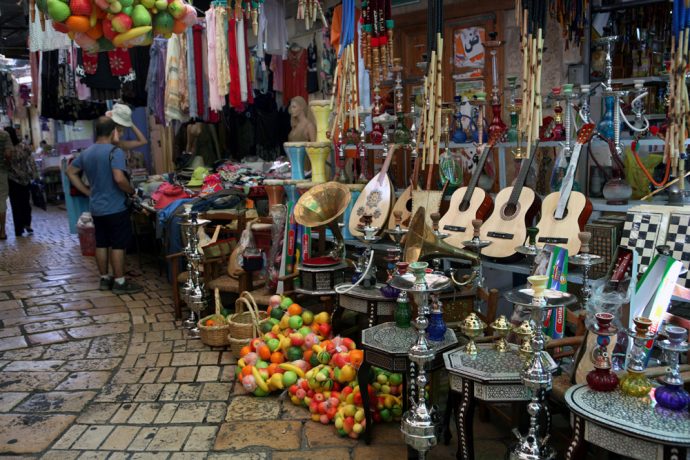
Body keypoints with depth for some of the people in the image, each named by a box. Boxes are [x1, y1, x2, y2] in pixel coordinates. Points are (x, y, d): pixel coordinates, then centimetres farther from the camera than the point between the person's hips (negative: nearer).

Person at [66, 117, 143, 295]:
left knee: (101, 244, 14)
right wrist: (132, 191, -11)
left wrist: (88, 192, 15)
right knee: (118, 245, -1)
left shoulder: (87, 153, 9)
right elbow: (119, 179, -28)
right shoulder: (115, 151, -17)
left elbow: (70, 172, 18)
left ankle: (105, 279, 22)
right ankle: (119, 282, 4)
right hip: (115, 208, -8)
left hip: (96, 208, 8)